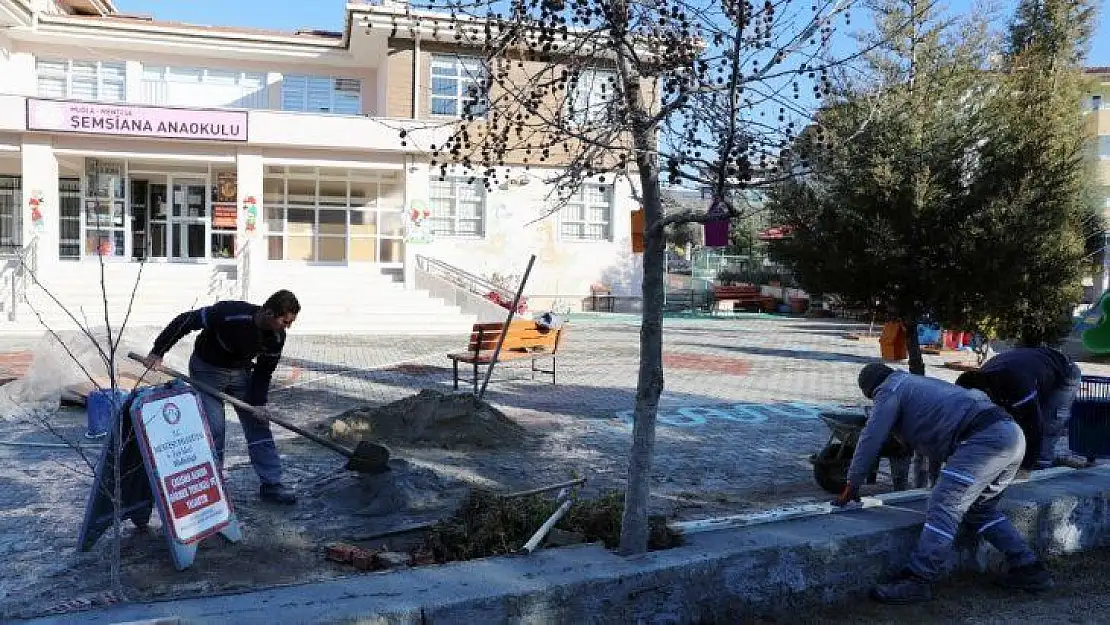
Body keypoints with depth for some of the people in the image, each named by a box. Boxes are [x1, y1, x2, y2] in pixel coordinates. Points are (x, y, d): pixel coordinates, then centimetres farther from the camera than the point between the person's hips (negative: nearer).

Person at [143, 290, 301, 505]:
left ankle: (271, 484, 8)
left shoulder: (277, 337, -18)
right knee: (214, 428, -8)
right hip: (207, 370, -5)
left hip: (241, 372, 5)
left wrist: (257, 404, -12)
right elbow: (184, 321, -23)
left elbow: (263, 372, -5)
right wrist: (158, 351, -18)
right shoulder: (229, 313, -35)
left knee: (258, 424, 1)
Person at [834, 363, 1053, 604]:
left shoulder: (890, 389, 7)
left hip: (985, 437, -9)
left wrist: (852, 485, 8)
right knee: (980, 509, 23)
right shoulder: (921, 384, 34)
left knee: (945, 506, -13)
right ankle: (1029, 569, 22)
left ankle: (917, 580, -17)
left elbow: (871, 439, 2)